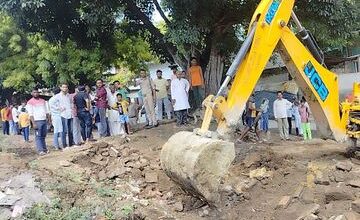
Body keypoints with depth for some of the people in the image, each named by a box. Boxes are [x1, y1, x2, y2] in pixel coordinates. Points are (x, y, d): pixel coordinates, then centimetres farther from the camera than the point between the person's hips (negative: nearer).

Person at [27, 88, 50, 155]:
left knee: (43, 136, 9)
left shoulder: (43, 101, 16)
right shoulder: (30, 102, 0)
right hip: (37, 121, -5)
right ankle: (40, 150, -11)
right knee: (38, 136, -7)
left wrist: (49, 119, 9)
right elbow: (31, 114, -7)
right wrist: (33, 123, -14)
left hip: (44, 120, 5)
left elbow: (46, 111, 17)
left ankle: (44, 149, 14)